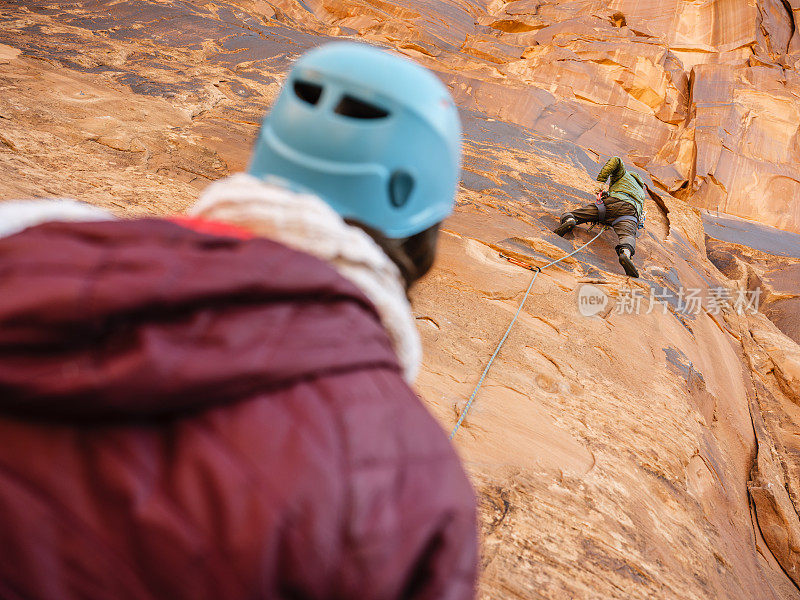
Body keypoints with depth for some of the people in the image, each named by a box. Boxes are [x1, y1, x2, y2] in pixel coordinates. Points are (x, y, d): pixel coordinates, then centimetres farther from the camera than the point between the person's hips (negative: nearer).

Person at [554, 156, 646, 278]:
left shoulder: (624, 174, 31)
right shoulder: (641, 192, 46)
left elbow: (616, 161, 10)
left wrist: (601, 181, 8)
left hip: (613, 201, -2)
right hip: (631, 211, 2)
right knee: (627, 235, -28)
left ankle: (569, 219, -34)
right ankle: (626, 253, -63)